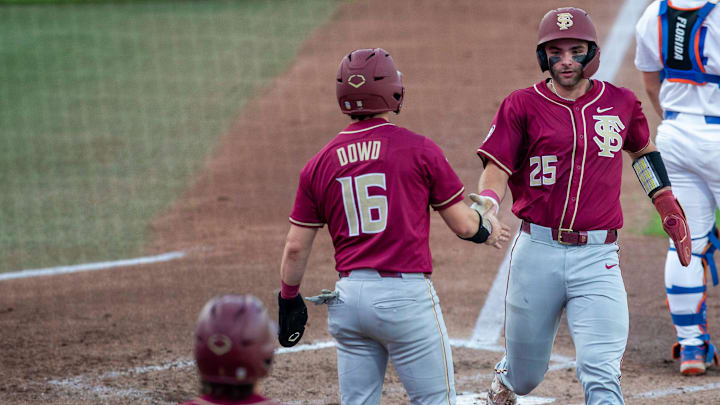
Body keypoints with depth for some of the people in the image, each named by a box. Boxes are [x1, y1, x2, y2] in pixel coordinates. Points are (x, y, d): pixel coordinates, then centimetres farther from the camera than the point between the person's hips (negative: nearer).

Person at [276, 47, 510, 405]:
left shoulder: (319, 164, 6)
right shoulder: (419, 149, -4)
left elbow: (296, 247, 7)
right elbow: (463, 224, 1)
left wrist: (289, 299, 21)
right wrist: (486, 227, 23)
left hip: (348, 295, 4)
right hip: (405, 293, -4)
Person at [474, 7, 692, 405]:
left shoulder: (621, 103, 6)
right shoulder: (522, 106, -1)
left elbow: (642, 151, 26)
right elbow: (496, 171, -7)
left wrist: (668, 208, 22)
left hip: (597, 257, 1)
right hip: (537, 252, 0)